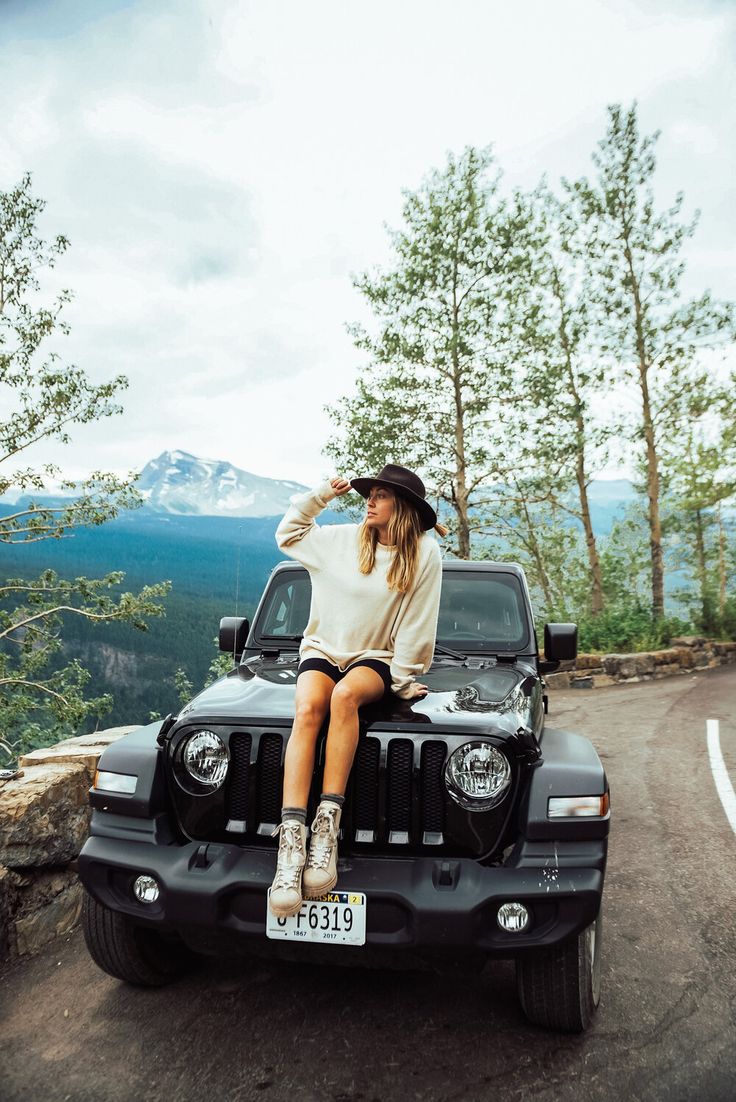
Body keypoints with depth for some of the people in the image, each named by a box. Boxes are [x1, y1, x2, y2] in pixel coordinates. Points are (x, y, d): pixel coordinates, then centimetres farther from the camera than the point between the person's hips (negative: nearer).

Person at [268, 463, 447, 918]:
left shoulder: (425, 554, -2)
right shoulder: (342, 539, 6)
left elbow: (416, 625, 0)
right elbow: (287, 533, 20)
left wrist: (403, 678, 0)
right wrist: (319, 495, 9)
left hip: (375, 658, -2)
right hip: (322, 650, 2)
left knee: (345, 695, -38)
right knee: (308, 708, -32)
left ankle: (328, 823, -38)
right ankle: (292, 837, -41)